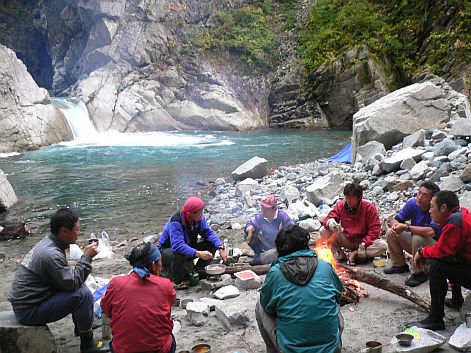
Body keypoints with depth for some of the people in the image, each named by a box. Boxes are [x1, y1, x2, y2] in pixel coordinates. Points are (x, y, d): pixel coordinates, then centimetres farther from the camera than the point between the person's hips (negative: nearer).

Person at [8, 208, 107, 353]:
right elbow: (72, 283, -24)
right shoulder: (51, 254, -27)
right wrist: (87, 257, -19)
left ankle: (81, 326, 20)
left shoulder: (48, 242, 4)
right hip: (28, 312, -10)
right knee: (83, 294, -22)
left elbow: (67, 277, 12)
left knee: (79, 285, 11)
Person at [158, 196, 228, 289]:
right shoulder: (175, 221, -34)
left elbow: (208, 232, -12)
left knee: (212, 244, -12)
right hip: (167, 250, -6)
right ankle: (176, 281, -16)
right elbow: (177, 245, -44)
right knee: (180, 254, -41)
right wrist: (198, 253, -51)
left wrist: (221, 248, -29)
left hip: (187, 249, 6)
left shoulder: (199, 218, -13)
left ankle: (198, 271, 2)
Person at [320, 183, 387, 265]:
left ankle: (355, 253, -15)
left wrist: (364, 243, -28)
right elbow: (329, 218, -8)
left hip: (363, 241, -2)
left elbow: (374, 229, -16)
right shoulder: (340, 205, -7)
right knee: (323, 231, -18)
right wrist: (330, 222, -35)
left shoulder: (369, 207, -15)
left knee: (383, 246, -30)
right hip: (346, 239, 2)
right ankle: (340, 253, -5)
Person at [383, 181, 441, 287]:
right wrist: (395, 226, -31)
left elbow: (431, 232, -43)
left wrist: (406, 227, -36)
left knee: (418, 238, -35)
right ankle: (400, 265, 9)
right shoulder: (412, 203, -10)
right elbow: (396, 219, -5)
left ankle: (419, 273, -15)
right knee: (390, 233, -9)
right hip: (415, 243, 6)